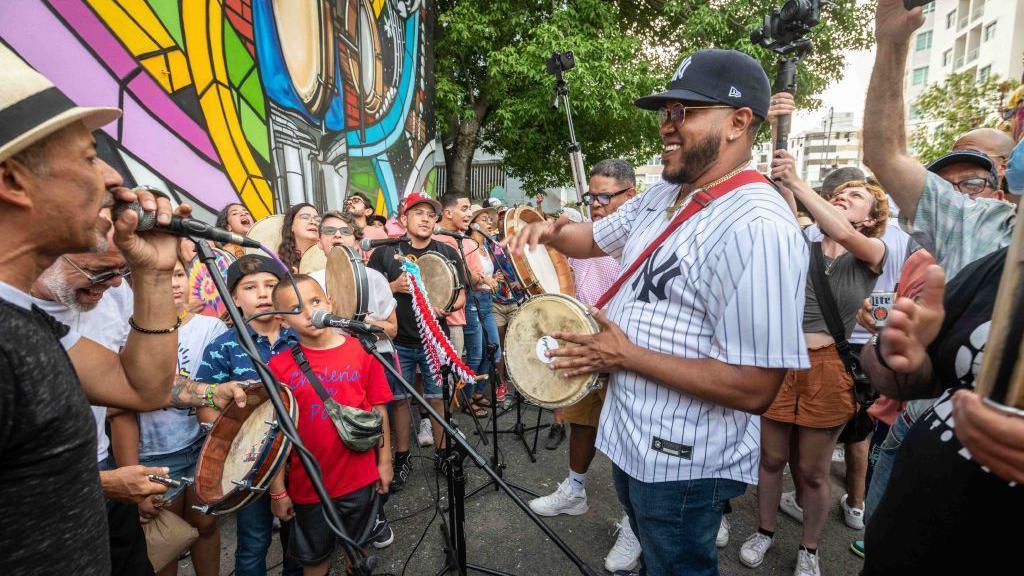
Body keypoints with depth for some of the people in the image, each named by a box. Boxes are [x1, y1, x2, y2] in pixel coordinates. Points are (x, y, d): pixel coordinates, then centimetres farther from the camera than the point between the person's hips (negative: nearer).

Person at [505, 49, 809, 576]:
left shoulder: (758, 229, -28)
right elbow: (597, 238, 17)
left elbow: (753, 388, -29)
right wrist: (551, 231, -6)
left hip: (685, 462, -8)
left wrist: (626, 356, -23)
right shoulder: (663, 195, 2)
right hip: (631, 436, 8)